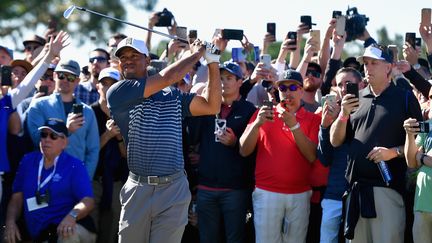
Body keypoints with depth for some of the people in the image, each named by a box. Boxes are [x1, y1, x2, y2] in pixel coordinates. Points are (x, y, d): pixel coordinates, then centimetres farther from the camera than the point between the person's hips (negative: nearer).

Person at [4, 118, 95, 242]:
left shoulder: (75, 166, 1)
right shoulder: (28, 161, 14)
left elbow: (88, 200, -10)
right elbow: (17, 197, 15)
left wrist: (72, 216, -30)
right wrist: (10, 222, -3)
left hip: (64, 228, -4)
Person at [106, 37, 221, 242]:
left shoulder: (172, 96, 12)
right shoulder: (117, 93, -3)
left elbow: (211, 106, 5)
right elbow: (167, 78, -10)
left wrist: (212, 60, 1)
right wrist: (197, 53, 4)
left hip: (174, 189, 2)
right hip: (138, 189, -2)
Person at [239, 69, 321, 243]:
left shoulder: (312, 119, 7)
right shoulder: (263, 114, 8)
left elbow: (312, 156, -6)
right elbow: (244, 151, 2)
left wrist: (294, 125, -15)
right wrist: (257, 124, -13)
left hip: (300, 194, 0)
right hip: (266, 193, 0)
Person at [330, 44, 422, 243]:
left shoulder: (405, 98, 1)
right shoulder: (355, 99, 15)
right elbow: (335, 141, 11)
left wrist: (394, 152, -17)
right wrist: (344, 114, -5)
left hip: (388, 187, -5)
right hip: (356, 188, 5)